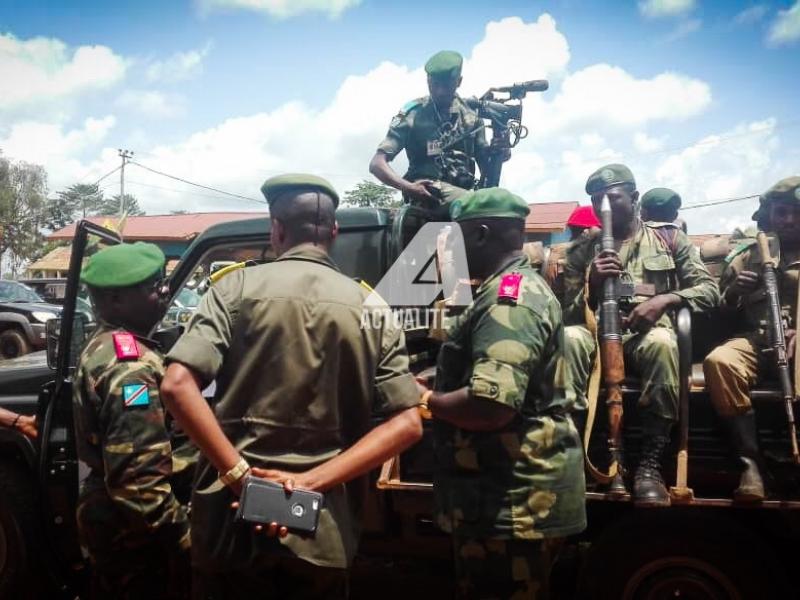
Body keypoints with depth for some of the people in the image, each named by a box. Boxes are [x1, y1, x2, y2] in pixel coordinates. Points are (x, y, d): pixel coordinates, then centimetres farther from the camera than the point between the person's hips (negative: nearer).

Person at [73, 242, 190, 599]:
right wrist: (182, 539, -24)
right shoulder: (131, 365, -25)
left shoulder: (101, 347, 8)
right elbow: (139, 482, -30)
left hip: (107, 515, 10)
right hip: (134, 531, -10)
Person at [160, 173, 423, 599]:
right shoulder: (372, 309, 3)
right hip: (324, 531, 2)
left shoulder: (238, 287, -4)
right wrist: (311, 481, -10)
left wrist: (239, 474, -14)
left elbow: (177, 386, -16)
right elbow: (407, 424, -5)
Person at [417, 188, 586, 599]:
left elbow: (491, 405, -31)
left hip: (510, 498, -10)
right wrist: (438, 387, 12)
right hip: (519, 491, 10)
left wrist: (429, 402, -14)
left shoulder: (507, 300, -20)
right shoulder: (525, 286, 14)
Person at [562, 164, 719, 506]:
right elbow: (567, 315, 11)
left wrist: (665, 299, -12)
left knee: (661, 342, -38)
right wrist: (590, 284, -8)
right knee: (569, 338, -34)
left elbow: (709, 289, 7)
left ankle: (650, 463, -31)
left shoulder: (668, 237, 15)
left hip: (649, 335, -1)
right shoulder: (581, 252, 17)